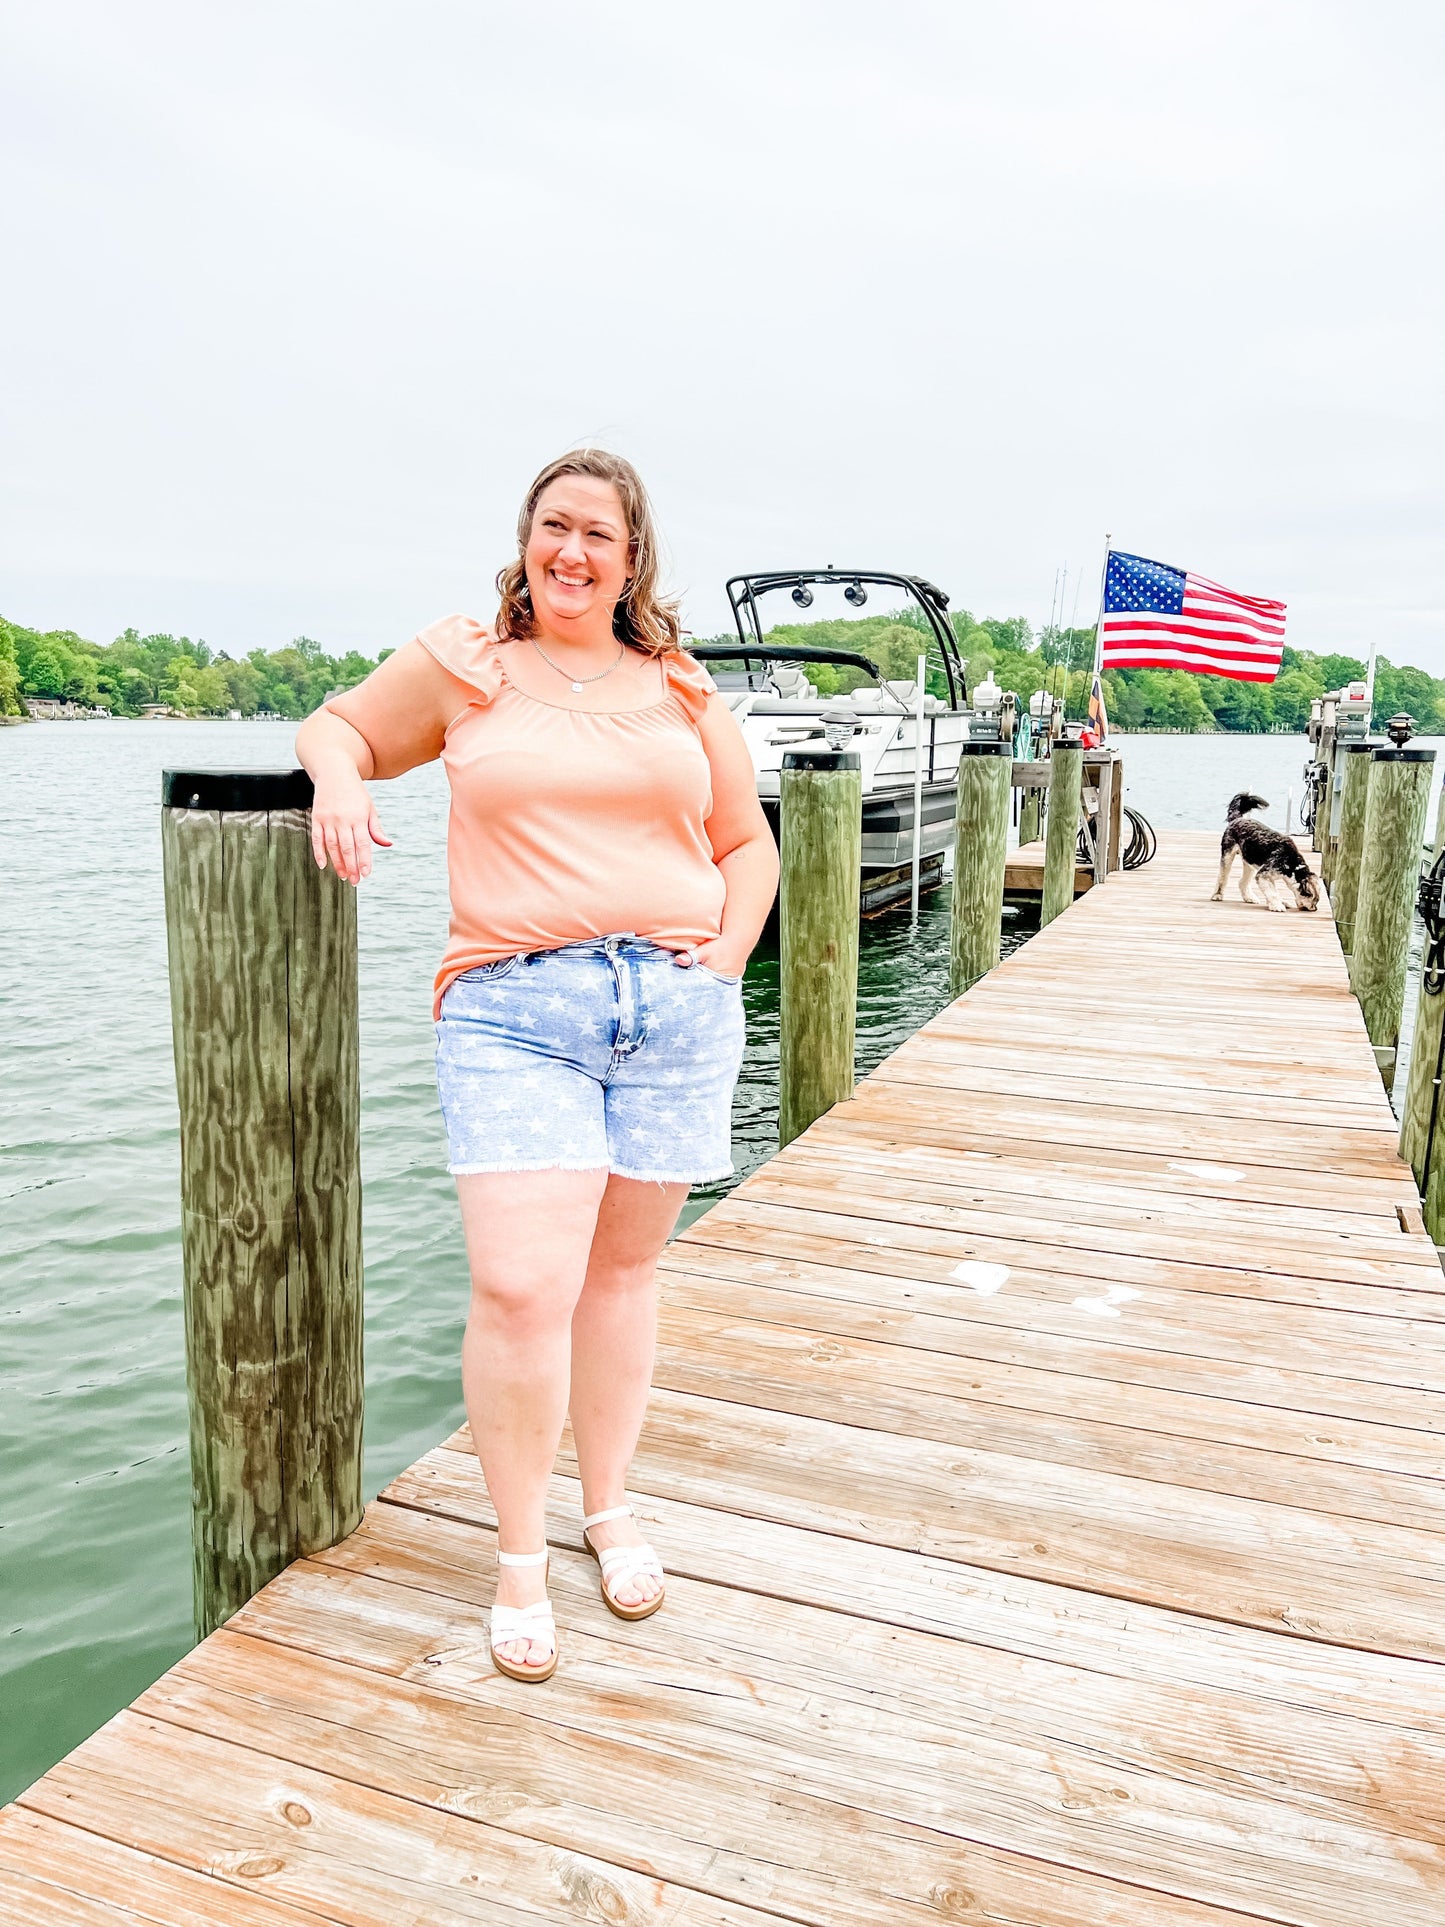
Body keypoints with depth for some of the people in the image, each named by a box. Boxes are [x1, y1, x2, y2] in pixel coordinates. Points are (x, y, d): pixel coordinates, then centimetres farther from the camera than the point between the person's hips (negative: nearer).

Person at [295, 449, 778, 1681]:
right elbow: (340, 725, 20)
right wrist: (339, 777, -3)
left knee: (624, 1266, 12)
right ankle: (520, 1554, 11)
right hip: (514, 1009, -2)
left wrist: (729, 951, 3)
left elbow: (747, 841, 19)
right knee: (521, 1289, -11)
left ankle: (611, 1502, 33)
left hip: (677, 1005, 3)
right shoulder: (461, 664, 8)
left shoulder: (682, 692, 13)